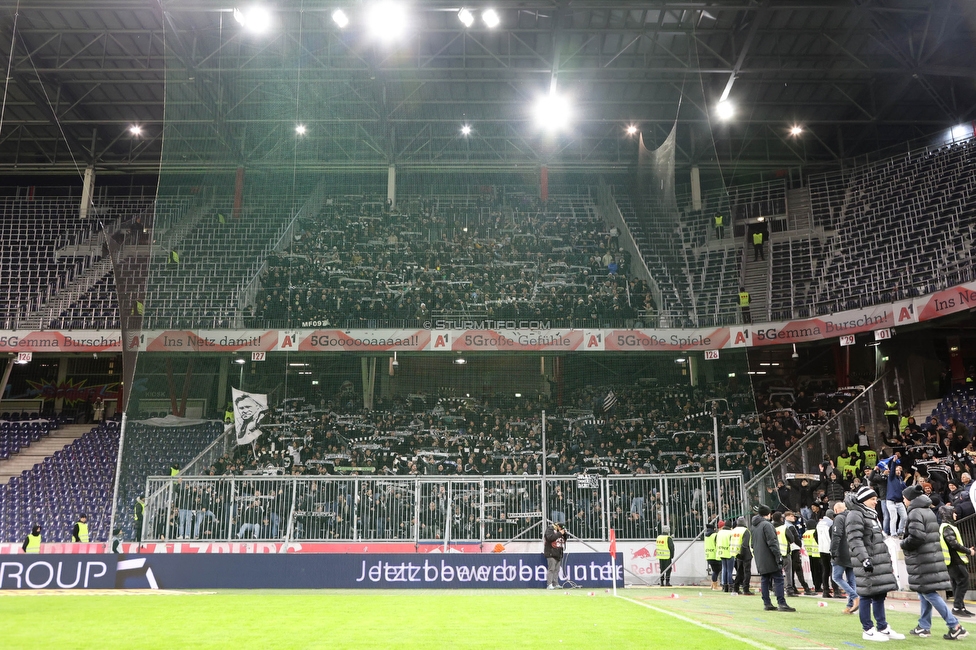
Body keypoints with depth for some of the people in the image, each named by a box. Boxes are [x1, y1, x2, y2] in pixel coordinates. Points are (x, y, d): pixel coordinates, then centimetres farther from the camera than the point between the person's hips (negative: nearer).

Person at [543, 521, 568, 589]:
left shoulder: (559, 530, 16)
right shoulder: (550, 529, -7)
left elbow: (565, 539, 18)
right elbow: (550, 537, -23)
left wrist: (565, 533, -2)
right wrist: (559, 533, -20)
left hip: (559, 554, 8)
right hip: (551, 553, -8)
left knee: (557, 569, 9)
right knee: (551, 569, -11)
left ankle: (555, 584, 15)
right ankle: (549, 585, -10)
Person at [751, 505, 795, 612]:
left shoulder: (754, 526, 14)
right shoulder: (767, 524, -13)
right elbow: (772, 542, -18)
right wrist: (778, 556, -17)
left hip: (760, 560, 8)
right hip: (769, 559, -8)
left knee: (765, 580, 11)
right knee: (778, 579, -6)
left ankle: (767, 603, 11)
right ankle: (781, 603, -9)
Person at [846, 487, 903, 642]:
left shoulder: (872, 514, 22)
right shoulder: (855, 515, -10)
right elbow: (855, 540, -19)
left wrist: (887, 559, 26)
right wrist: (864, 559, -25)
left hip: (880, 561, 9)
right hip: (868, 562, -9)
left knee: (880, 594, 13)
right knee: (867, 595, -4)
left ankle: (883, 628, 22)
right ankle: (868, 630, 3)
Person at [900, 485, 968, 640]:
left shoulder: (915, 513, -15)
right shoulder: (928, 511, 15)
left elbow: (915, 538, -23)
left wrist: (903, 544, -4)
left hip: (922, 559, -10)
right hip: (932, 556, 10)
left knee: (928, 592, -6)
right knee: (924, 592, 14)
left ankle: (955, 627, -7)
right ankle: (924, 627, 19)